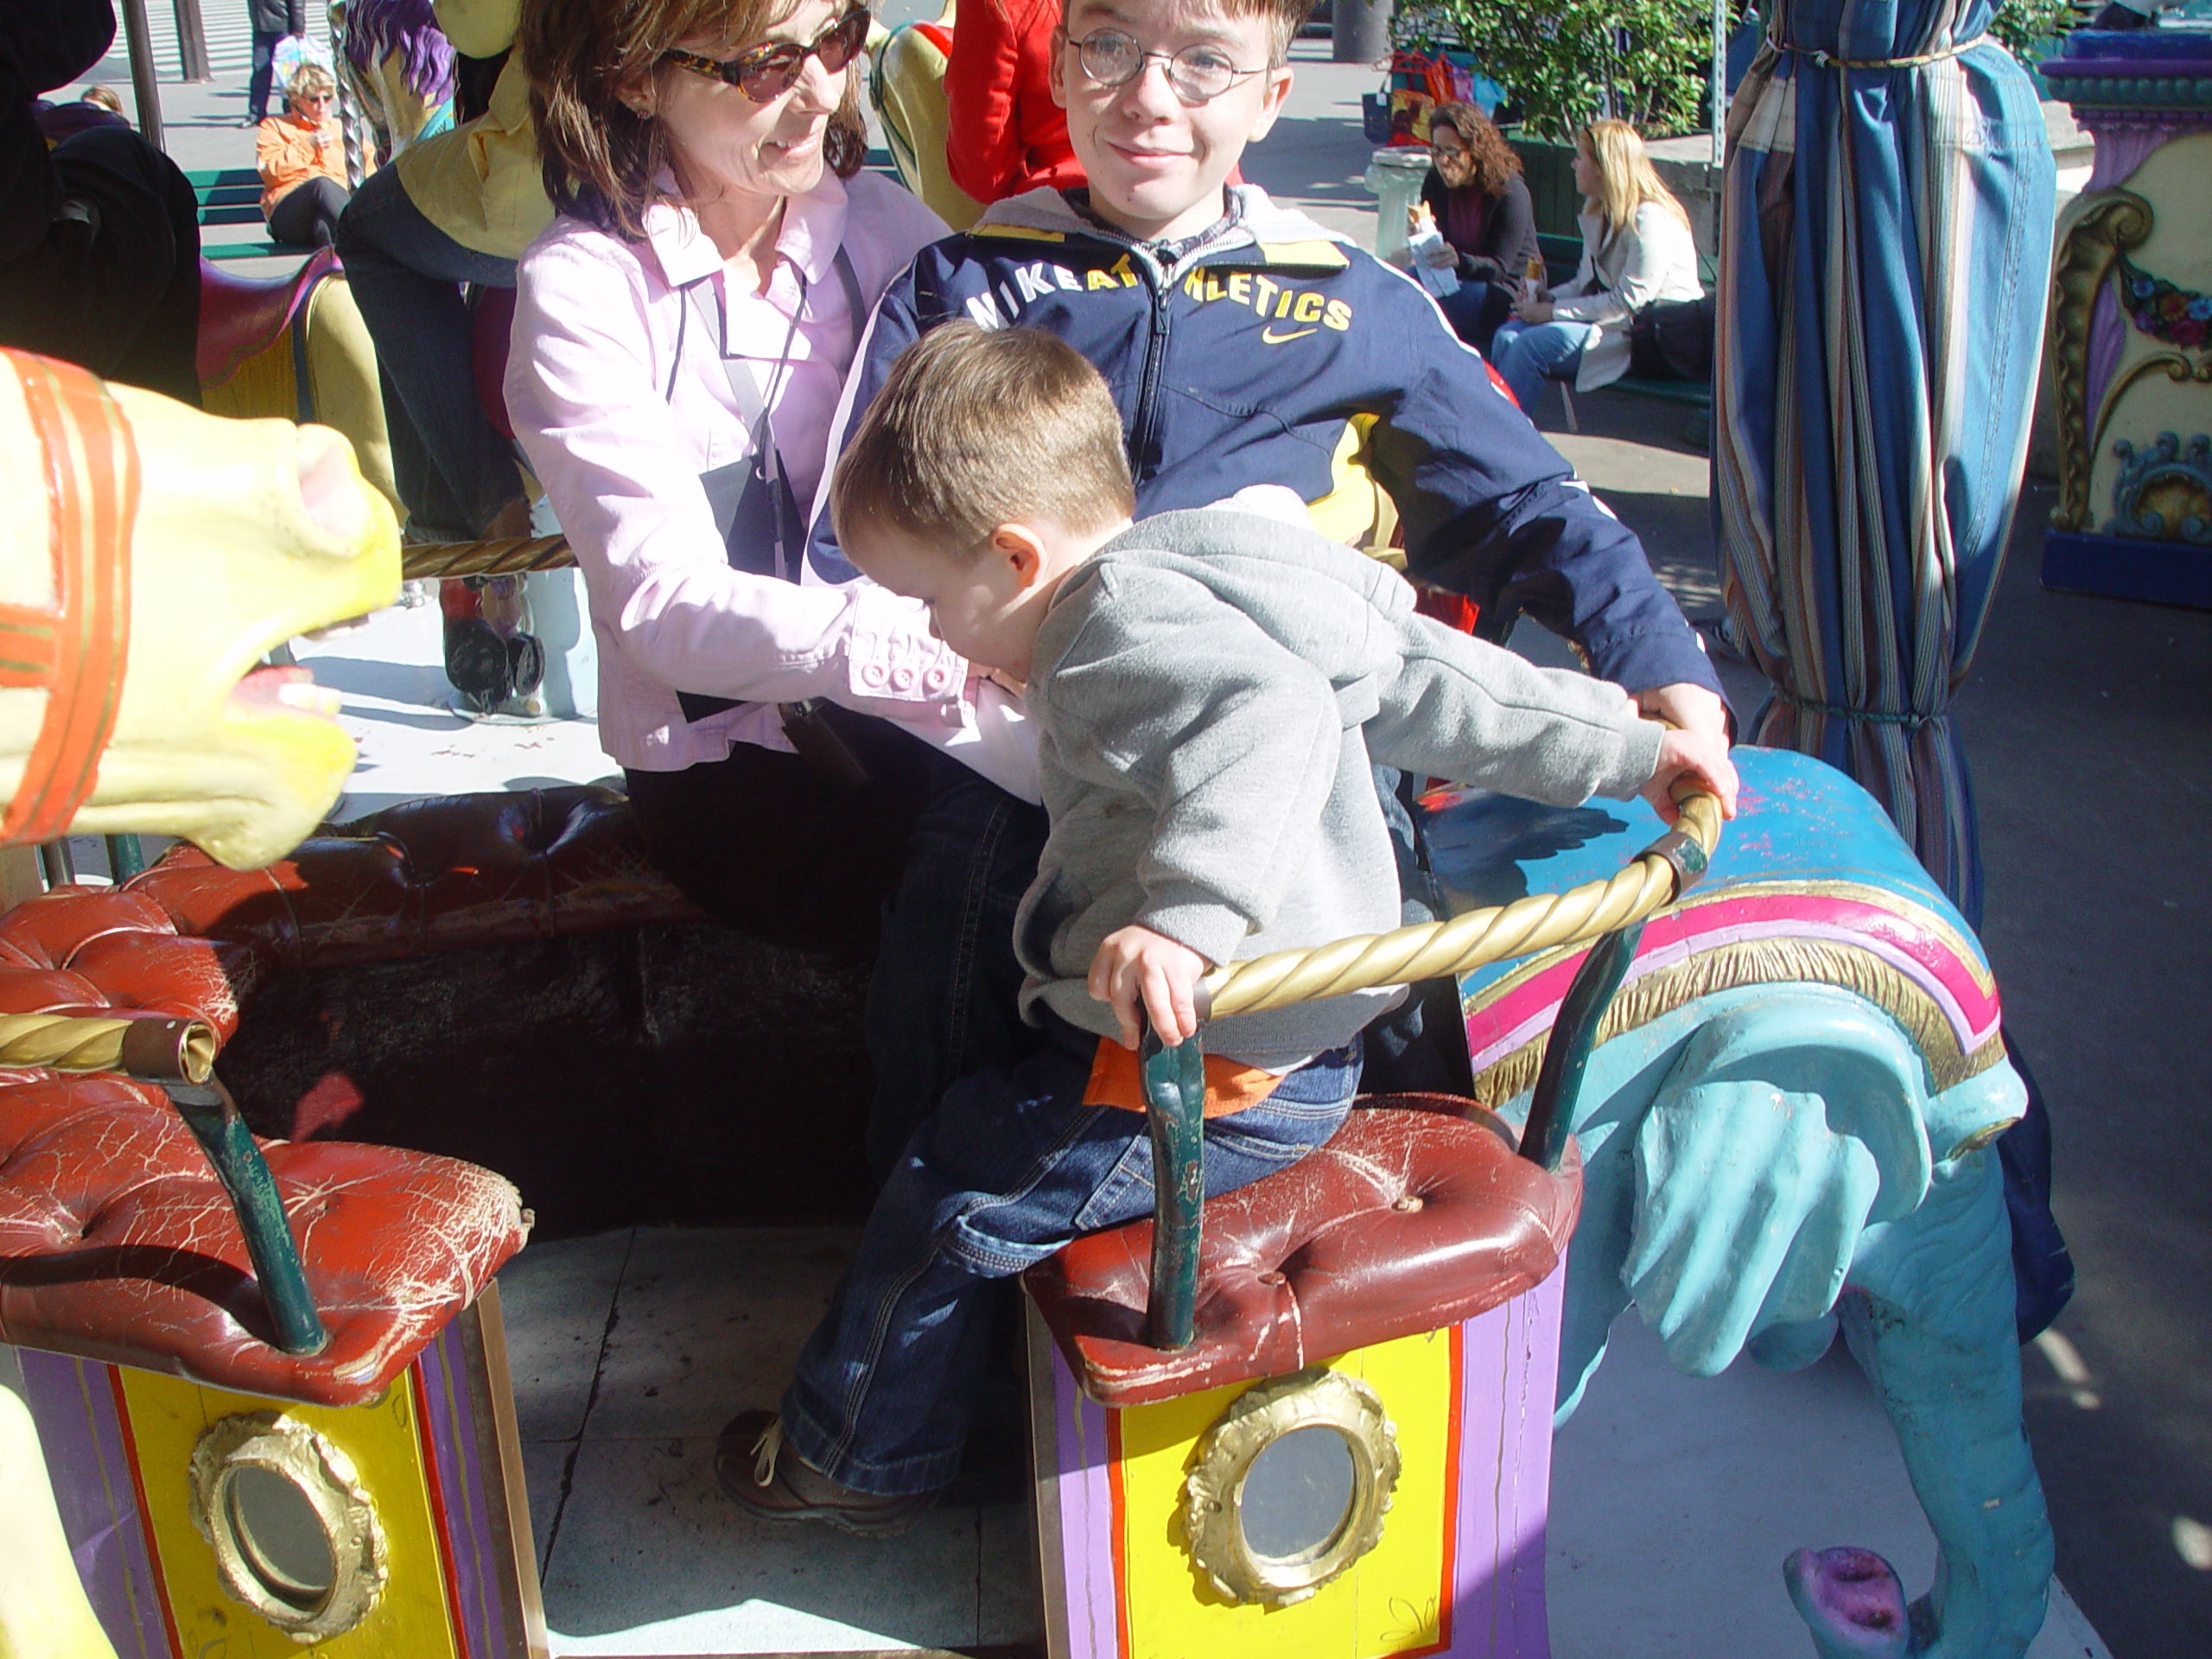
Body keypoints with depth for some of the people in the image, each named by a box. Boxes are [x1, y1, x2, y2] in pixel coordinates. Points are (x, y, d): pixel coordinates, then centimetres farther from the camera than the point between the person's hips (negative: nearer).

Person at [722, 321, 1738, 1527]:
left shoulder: (1121, 624, -19)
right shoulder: (1201, 581, 11)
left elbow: (1276, 714, -40)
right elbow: (1430, 681, 11)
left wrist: (1190, 915, -52)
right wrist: (1628, 744, 14)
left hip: (1216, 1084, -11)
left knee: (954, 1193, 2)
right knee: (985, 1104, 23)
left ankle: (856, 1458, 25)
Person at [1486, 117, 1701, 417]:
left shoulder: (1649, 218, -16)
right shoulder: (1597, 211, 14)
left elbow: (1631, 300, -21)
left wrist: (1554, 311, -19)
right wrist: (1548, 298, -3)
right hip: (1610, 318, 9)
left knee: (1533, 344, -25)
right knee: (1508, 335, -10)